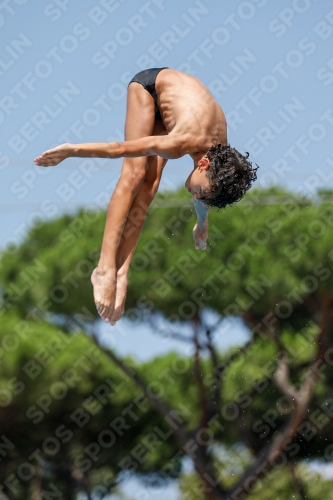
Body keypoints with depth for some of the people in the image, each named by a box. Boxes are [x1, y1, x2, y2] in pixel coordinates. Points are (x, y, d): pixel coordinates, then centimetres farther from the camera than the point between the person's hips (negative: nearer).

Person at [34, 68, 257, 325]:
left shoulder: (220, 157, -21)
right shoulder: (184, 143, -40)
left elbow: (205, 197, 3)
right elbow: (123, 148, -34)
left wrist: (202, 224, 21)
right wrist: (71, 150, -28)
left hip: (166, 110, 4)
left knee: (149, 186, -11)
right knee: (133, 176, -20)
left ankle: (121, 272, -16)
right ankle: (106, 268, -27)